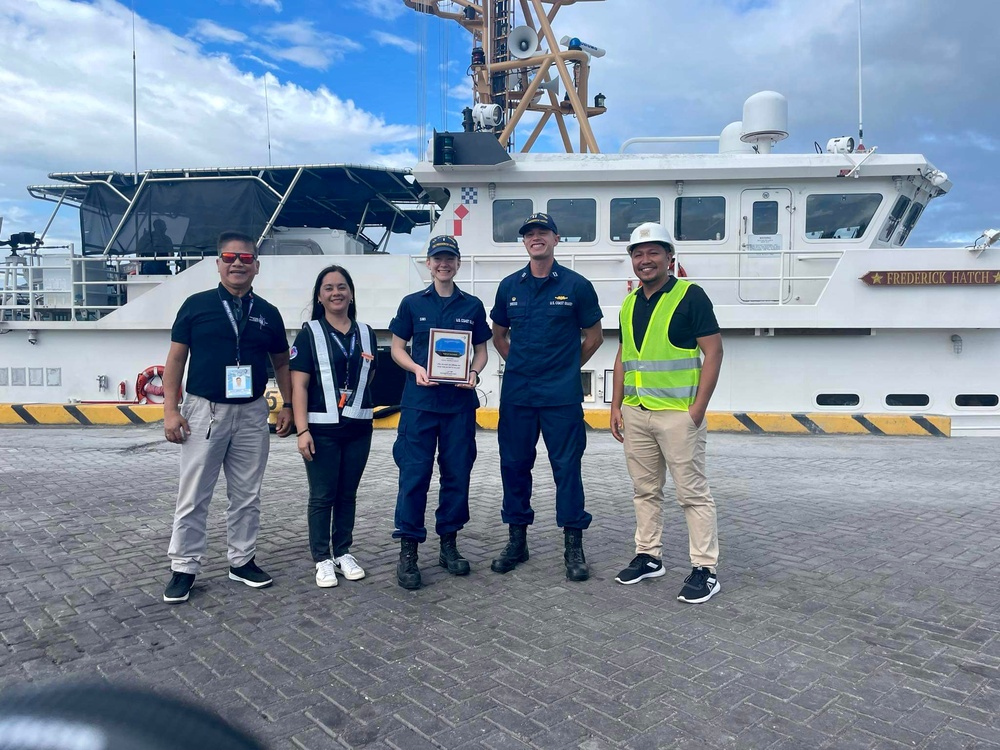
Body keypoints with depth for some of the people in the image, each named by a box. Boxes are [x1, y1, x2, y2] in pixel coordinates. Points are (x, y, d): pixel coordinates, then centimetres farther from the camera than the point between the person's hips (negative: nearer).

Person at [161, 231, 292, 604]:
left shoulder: (267, 313, 7)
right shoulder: (196, 305, -1)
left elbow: (281, 362, 15)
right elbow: (176, 359, 0)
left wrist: (287, 405, 6)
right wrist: (170, 409, -7)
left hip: (252, 413, 3)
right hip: (204, 411, -2)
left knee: (247, 495, 11)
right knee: (193, 496, 4)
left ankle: (242, 560, 25)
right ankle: (183, 568, 16)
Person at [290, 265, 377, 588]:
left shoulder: (366, 333, 9)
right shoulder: (309, 333, -3)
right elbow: (299, 385, -8)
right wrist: (302, 430, -15)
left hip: (359, 428, 4)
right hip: (322, 428, -4)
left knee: (348, 495, 12)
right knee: (322, 497, 4)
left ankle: (344, 553, 25)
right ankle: (322, 559, 16)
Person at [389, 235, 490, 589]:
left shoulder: (472, 306, 9)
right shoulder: (412, 303, 6)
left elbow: (481, 350, 13)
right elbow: (397, 348, 7)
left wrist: (474, 373, -8)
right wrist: (417, 369, -12)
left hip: (460, 402, 2)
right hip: (419, 401, -2)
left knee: (457, 474, 7)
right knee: (414, 475, -3)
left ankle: (449, 543, 22)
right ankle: (408, 550, 6)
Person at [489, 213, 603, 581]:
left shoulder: (576, 285, -1)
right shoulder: (510, 285, 8)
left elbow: (593, 335, 8)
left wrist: (568, 367, 7)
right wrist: (519, 365, 11)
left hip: (562, 395, -3)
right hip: (516, 394, 3)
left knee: (567, 467, 1)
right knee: (514, 464, 9)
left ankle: (574, 545, 13)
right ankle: (517, 539, 23)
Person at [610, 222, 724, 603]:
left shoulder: (690, 296, -7)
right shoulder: (630, 303, 12)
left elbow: (714, 351, -9)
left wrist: (698, 408, -15)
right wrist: (616, 406, 11)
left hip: (678, 414, -6)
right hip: (635, 413, 7)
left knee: (693, 492, 1)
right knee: (645, 490, 15)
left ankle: (705, 569, 11)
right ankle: (648, 556, 28)